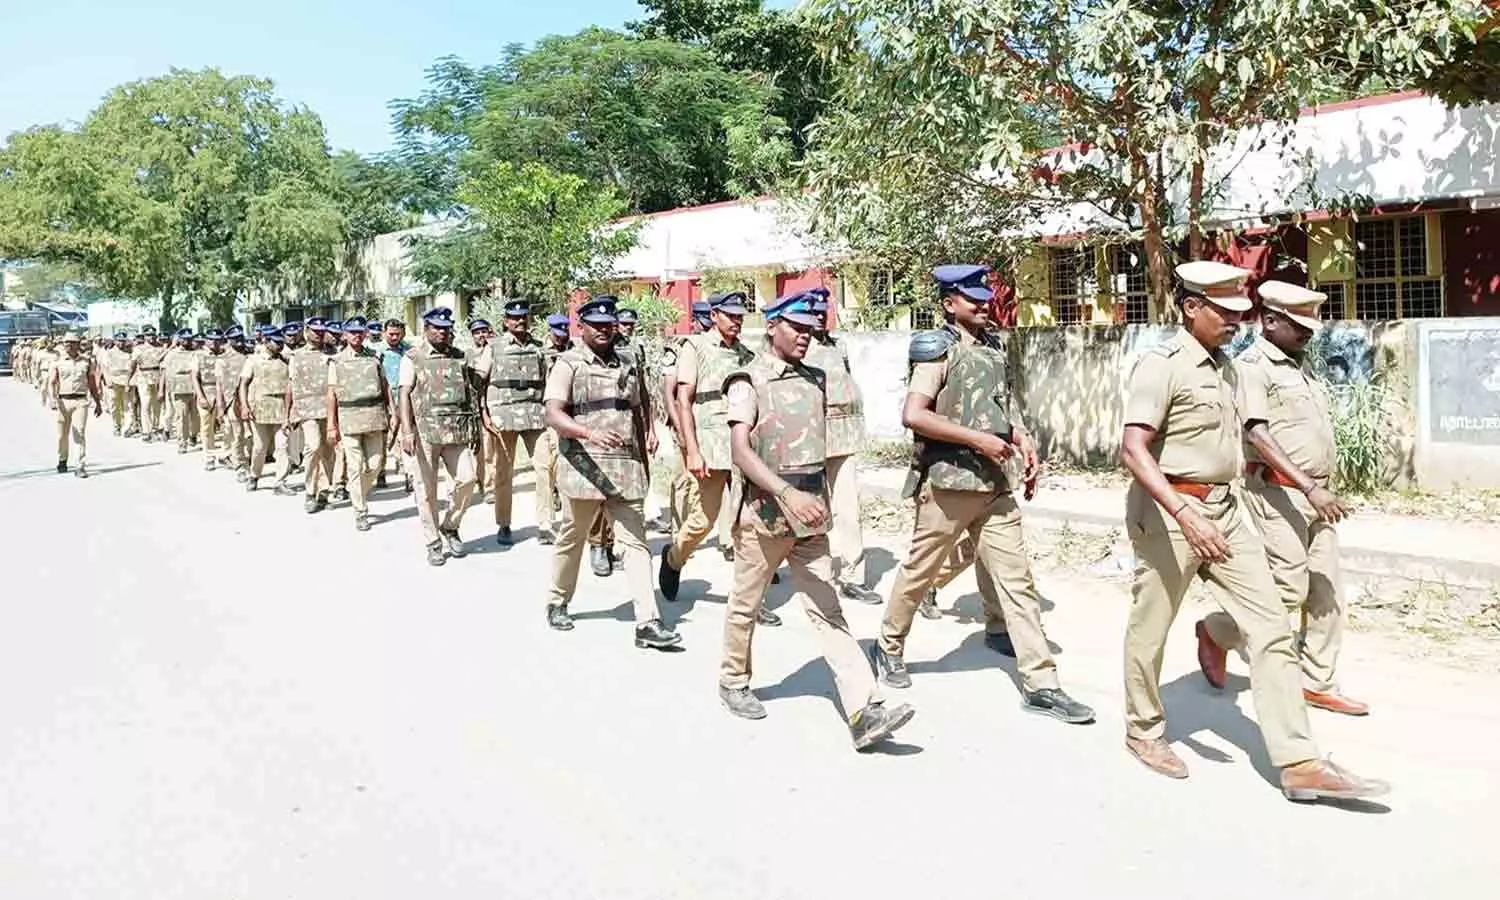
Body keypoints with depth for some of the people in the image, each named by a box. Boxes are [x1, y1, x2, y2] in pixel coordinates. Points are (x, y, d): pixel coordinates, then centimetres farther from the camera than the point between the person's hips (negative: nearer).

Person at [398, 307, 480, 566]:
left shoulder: (460, 357, 13)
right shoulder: (413, 358, 1)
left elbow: (469, 393, 18)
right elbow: (404, 395, -6)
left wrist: (475, 427, 13)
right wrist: (407, 431, -17)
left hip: (456, 431, 3)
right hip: (424, 432, -3)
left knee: (466, 479, -6)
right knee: (427, 489, 2)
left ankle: (450, 527, 17)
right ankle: (433, 543, 13)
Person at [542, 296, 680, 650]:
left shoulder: (628, 365, 13)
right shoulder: (568, 364, -3)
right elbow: (553, 415, -16)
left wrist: (644, 463, 16)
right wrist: (590, 434, -32)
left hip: (626, 467, 4)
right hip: (584, 465, -3)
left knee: (636, 542, -3)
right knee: (572, 538, 12)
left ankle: (647, 622, -6)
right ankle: (558, 603, 34)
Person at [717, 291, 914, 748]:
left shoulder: (816, 379, 11)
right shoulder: (748, 381, -8)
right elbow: (740, 452, -19)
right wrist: (788, 494, -31)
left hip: (811, 520, 5)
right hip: (765, 514, -4)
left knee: (828, 612, -2)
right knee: (745, 607, 12)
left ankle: (865, 713, -9)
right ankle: (733, 683, 34)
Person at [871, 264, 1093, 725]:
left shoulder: (992, 349, 13)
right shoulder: (938, 348, -8)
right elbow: (913, 415, -19)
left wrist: (1020, 436, 6)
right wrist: (978, 439, -20)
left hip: (994, 482, 6)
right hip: (948, 480, -6)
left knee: (1017, 578, 1)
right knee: (919, 571, 9)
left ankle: (1040, 684, 3)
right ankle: (889, 646, 31)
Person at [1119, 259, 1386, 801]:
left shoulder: (1224, 366, 13)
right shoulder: (1162, 365, -13)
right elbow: (1134, 451, -22)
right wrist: (1185, 515, -32)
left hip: (1225, 510, 8)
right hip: (1168, 511, -8)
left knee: (1270, 629, 1)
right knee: (1150, 630, 7)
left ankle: (1298, 763, 3)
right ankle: (1144, 732, 28)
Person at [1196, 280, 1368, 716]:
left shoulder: (1296, 367, 17)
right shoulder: (1251, 366, -10)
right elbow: (1258, 434, -21)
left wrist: (1320, 490, 20)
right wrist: (1309, 487, -27)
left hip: (1315, 492, 9)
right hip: (1279, 492, -9)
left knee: (1325, 591, 8)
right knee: (1289, 589, -8)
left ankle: (1318, 683, 17)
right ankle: (1216, 631, 14)